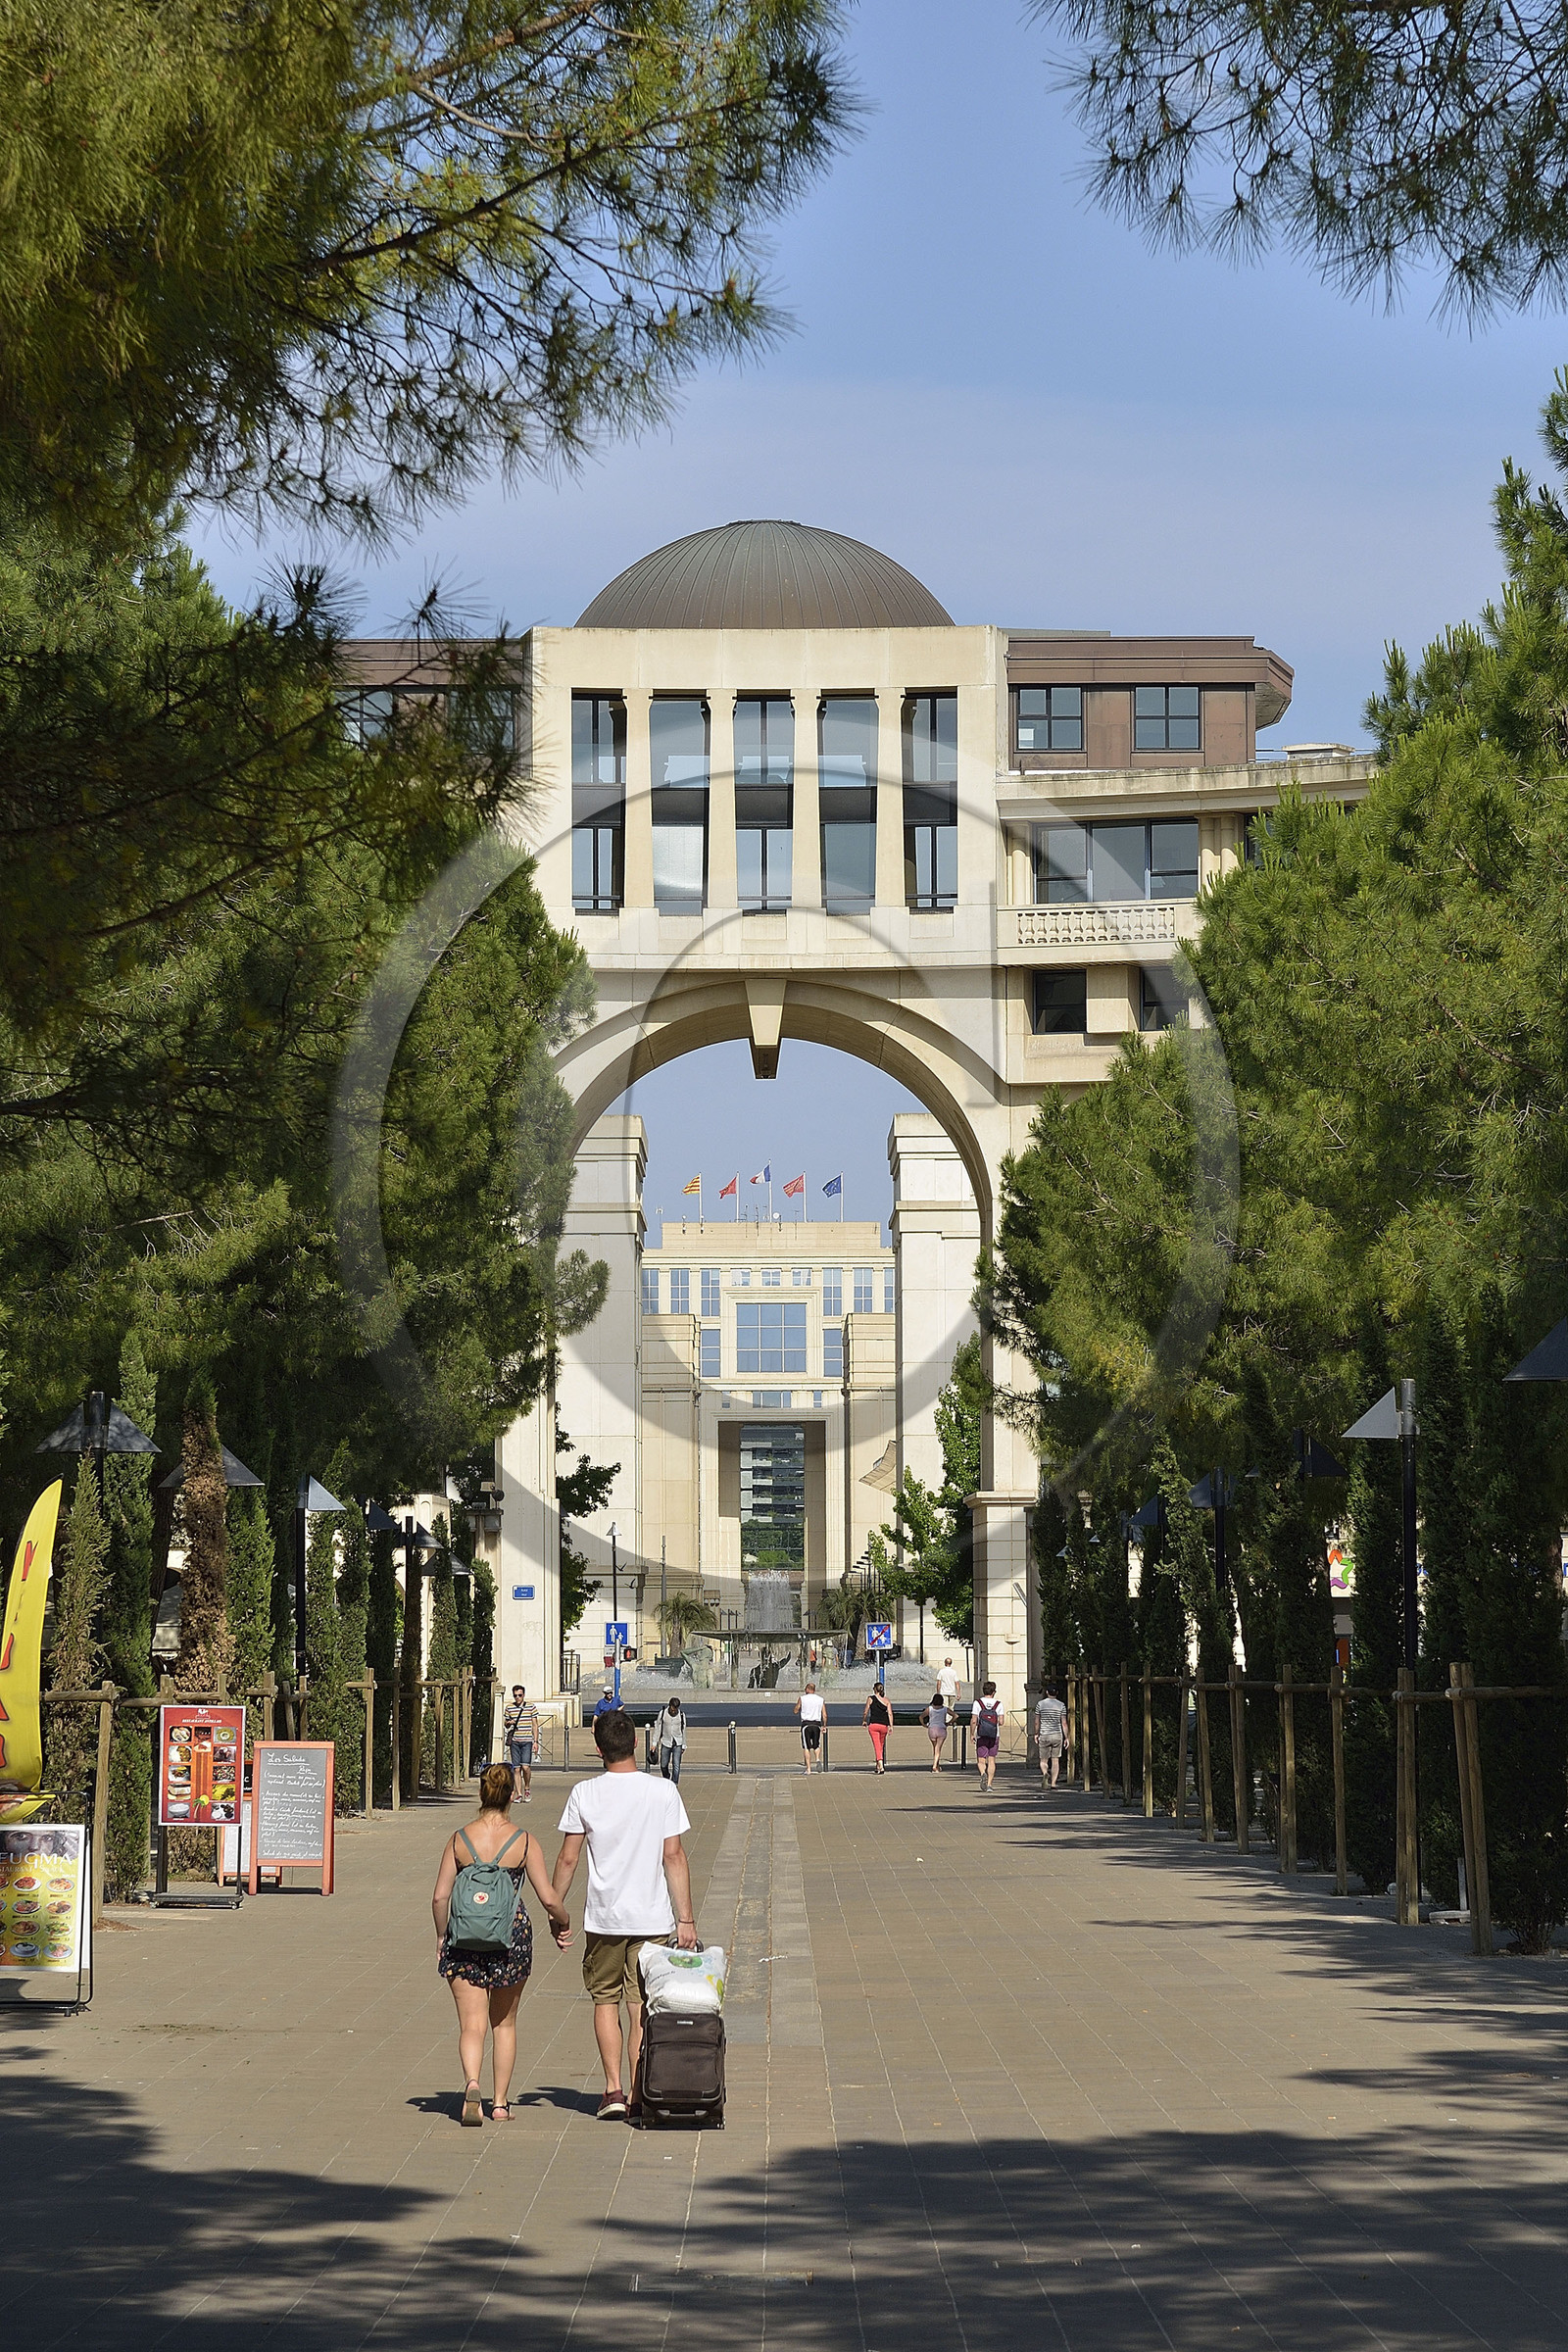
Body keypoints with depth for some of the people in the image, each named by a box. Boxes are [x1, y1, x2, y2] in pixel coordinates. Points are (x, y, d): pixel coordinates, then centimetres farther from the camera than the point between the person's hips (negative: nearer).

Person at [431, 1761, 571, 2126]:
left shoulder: (459, 1840, -3)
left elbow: (440, 1897, -3)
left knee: (472, 2024, -1)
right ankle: (500, 2103, 20)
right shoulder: (524, 1842, -6)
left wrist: (441, 1937, 13)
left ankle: (472, 2083, -28)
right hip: (512, 1937, 1)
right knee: (504, 2023, 17)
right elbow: (548, 1898, -5)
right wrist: (562, 1923, 15)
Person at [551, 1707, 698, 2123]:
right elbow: (674, 1858, -5)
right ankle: (639, 2099, 4)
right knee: (642, 2010, 6)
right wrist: (686, 1918, 0)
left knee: (605, 1999, 16)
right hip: (652, 1918, 0)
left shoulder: (585, 1794, -4)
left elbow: (567, 1858, -1)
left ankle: (613, 2090, 8)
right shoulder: (663, 1792, -5)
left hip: (603, 1918, 0)